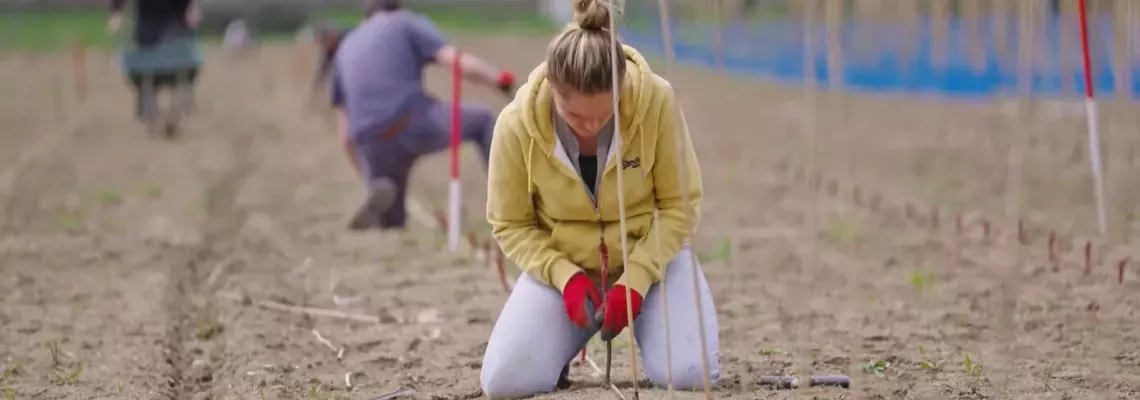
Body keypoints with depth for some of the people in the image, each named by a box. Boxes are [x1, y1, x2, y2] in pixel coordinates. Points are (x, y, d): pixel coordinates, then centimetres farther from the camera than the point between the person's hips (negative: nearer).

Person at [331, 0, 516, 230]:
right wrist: (504, 81, 7)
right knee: (482, 120, 24)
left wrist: (367, 176, 35)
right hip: (414, 123, -3)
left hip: (373, 143, 3)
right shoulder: (408, 23, 17)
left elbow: (347, 135, 26)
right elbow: (462, 64, -3)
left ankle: (379, 192, -18)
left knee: (391, 220, 19)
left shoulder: (346, 49, 29)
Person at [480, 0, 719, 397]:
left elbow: (680, 204, -13)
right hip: (562, 265, 1)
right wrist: (566, 277, -23)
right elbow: (512, 225, -7)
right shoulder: (516, 124, -21)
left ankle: (641, 324, 12)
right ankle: (569, 337, 15)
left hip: (650, 255, -1)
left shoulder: (656, 100, -24)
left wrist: (634, 281, -24)